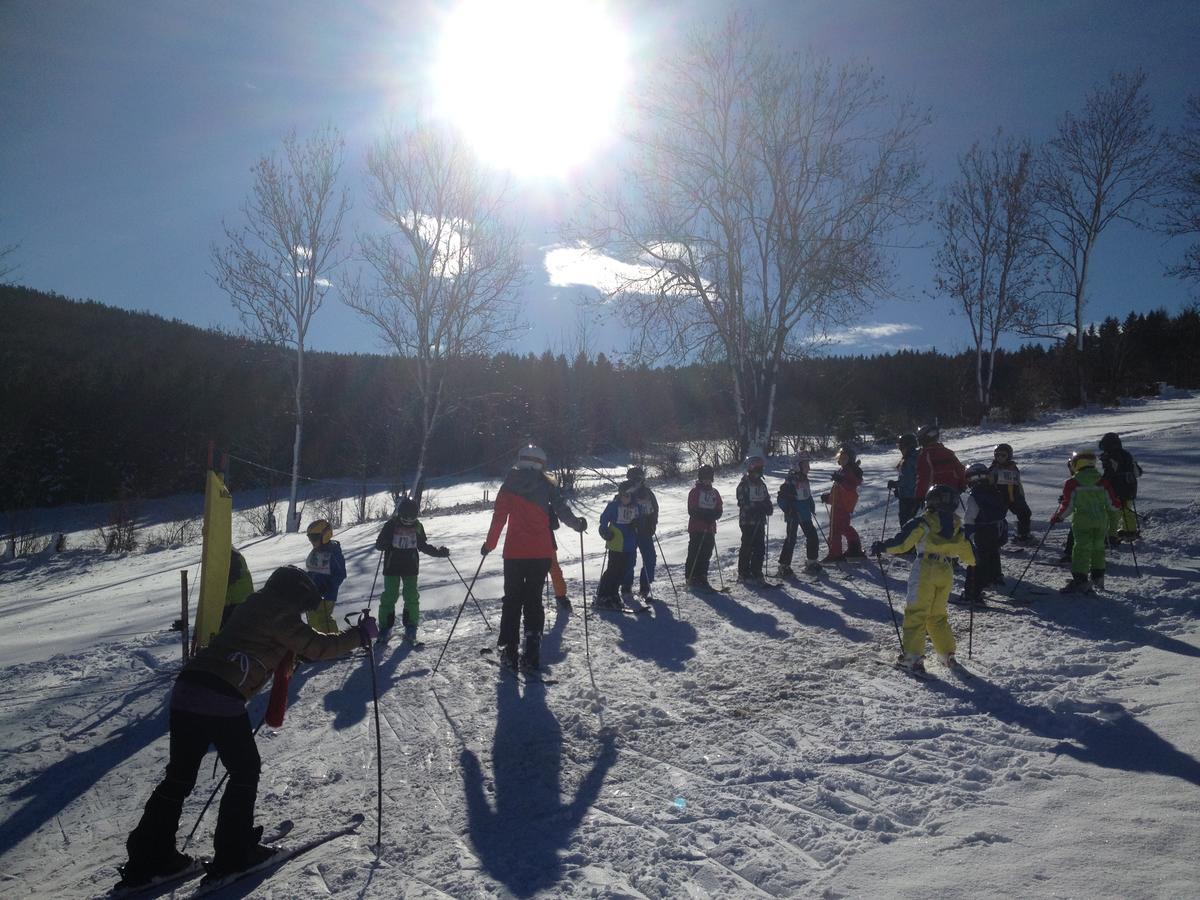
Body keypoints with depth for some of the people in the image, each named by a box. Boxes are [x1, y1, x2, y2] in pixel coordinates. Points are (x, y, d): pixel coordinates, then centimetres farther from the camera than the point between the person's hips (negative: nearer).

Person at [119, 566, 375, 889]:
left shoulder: (254, 606, 24)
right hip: (221, 698, -8)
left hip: (186, 687, 8)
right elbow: (317, 647, -1)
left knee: (180, 775, 17)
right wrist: (360, 634, 8)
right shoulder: (280, 614, 0)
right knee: (245, 770, 9)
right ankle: (232, 854, 15)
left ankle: (148, 857, 22)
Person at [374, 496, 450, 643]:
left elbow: (423, 546, 14)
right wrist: (384, 543, -27)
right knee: (389, 597, -2)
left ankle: (411, 629, 4)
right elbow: (379, 545, -4)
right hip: (392, 567, -2)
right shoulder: (391, 525, -7)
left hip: (411, 568, 2)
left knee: (412, 598, -3)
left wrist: (438, 552, 5)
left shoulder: (417, 526, 2)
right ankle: (384, 628, 8)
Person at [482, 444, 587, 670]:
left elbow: (499, 517, -1)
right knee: (534, 599, 9)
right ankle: (532, 651, 2)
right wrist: (578, 524, 12)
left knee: (513, 599, 11)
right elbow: (562, 510, -6)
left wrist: (490, 544, 9)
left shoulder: (509, 485, 2)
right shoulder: (547, 485, 1)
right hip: (541, 552, 0)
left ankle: (509, 651, 8)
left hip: (514, 552, 0)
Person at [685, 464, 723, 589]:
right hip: (696, 528, -5)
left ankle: (702, 577, 13)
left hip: (710, 529, 5)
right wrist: (706, 516, -20)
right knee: (694, 553, -5)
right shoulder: (695, 492, -1)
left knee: (706, 554, 5)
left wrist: (712, 516, -11)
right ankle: (690, 577, 3)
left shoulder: (715, 492, 15)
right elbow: (692, 511, -9)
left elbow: (718, 511, 11)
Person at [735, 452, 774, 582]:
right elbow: (742, 502, -16)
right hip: (748, 521, -7)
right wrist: (759, 507, -24)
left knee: (760, 548, 7)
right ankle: (743, 574, 4)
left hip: (760, 521, 7)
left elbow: (766, 499, 20)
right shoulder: (744, 484, -8)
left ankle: (756, 572, 17)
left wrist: (769, 507, -3)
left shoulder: (761, 484, 16)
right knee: (747, 547, -4)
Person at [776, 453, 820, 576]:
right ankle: (784, 565, 1)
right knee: (791, 539, -8)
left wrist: (812, 507, 16)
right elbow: (781, 498, -15)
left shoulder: (804, 478, 10)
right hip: (793, 515, -8)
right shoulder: (791, 480, -15)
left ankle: (811, 562, 23)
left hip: (805, 514, 8)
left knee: (812, 536, 9)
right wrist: (788, 510, -20)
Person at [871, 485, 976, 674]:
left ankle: (912, 656, -7)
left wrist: (882, 547, -4)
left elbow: (902, 543, -12)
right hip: (946, 573, 5)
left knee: (916, 613, -2)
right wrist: (974, 561, 43)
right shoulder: (956, 527, 13)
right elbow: (968, 553, 23)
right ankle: (948, 654, 20)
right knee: (938, 615, 19)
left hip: (925, 570, -5)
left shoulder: (923, 522, -3)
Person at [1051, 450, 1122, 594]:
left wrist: (1057, 517, 6)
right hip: (1101, 521, 4)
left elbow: (1067, 505, -9)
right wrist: (1114, 514, 29)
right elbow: (1113, 503, 7)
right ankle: (1098, 577, 28)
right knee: (1098, 547, 19)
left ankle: (1080, 580, -15)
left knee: (1082, 548, -6)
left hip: (1082, 521, -4)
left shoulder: (1072, 483, -9)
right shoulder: (1103, 482, 3)